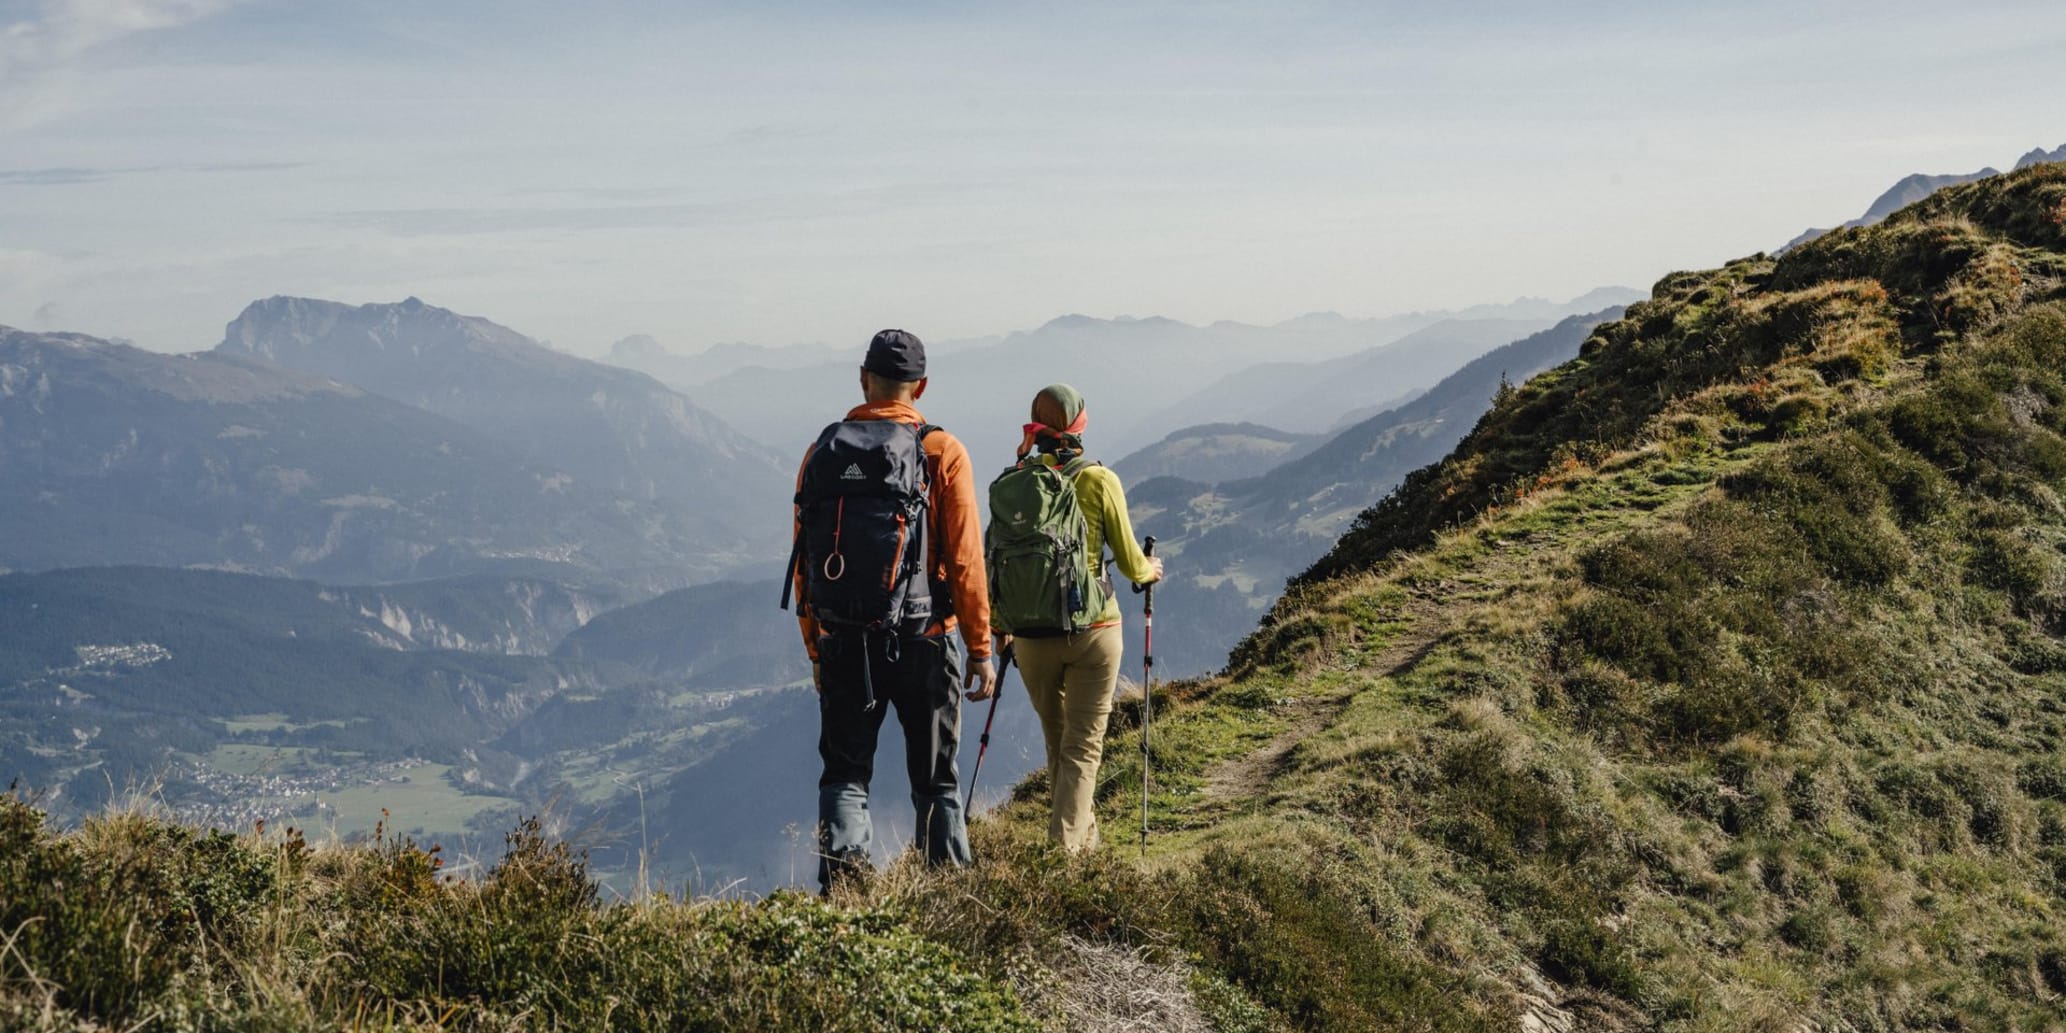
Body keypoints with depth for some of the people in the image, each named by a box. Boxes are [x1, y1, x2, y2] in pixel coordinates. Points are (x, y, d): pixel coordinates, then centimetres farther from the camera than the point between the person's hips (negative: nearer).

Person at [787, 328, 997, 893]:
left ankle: (841, 867, -8)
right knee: (935, 781, 11)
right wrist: (980, 649, 0)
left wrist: (816, 650, 16)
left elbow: (803, 564, 8)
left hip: (842, 642, 2)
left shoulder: (823, 451, 5)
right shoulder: (941, 452, -4)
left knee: (844, 772, 12)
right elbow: (965, 562, -7)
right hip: (920, 642, -2)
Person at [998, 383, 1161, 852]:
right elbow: (1130, 562, -3)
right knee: (1083, 745, 2)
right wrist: (1151, 570, 21)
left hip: (1032, 636, 3)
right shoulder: (1100, 481, -7)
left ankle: (1083, 838, 33)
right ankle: (1065, 846, -11)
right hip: (1094, 631, -3)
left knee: (1057, 741, 20)